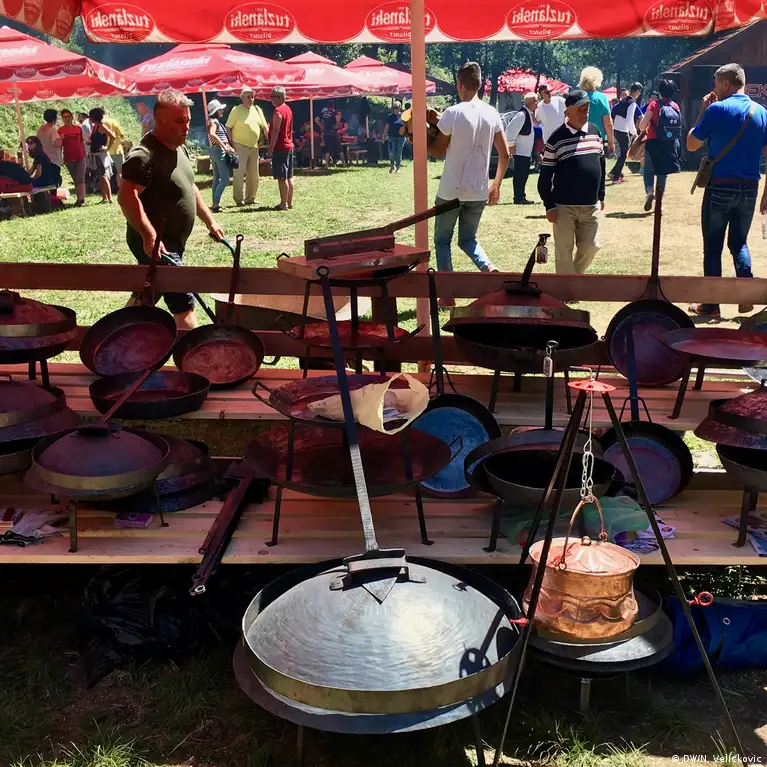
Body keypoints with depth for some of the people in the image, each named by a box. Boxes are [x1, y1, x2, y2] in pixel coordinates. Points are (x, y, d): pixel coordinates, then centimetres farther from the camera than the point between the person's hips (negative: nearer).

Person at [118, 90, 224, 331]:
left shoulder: (179, 149, 11)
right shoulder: (144, 155, -21)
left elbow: (190, 188, 23)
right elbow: (126, 196, -29)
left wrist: (209, 221, 18)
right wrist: (149, 237, -35)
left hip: (171, 242, 10)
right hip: (154, 245, -10)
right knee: (183, 303, -9)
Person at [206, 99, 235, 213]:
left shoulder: (214, 121, 17)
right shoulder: (214, 121, -13)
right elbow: (212, 134, -30)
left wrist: (227, 146, 9)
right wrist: (224, 146, -30)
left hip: (214, 151, 10)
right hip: (219, 150, -10)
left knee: (217, 179, 12)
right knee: (225, 179, -11)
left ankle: (215, 203, 15)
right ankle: (216, 203, -14)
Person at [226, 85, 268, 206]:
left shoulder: (257, 109, 7)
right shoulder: (236, 110, -7)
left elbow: (264, 127, 12)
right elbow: (228, 128, -4)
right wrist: (233, 143, -10)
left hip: (254, 147, 6)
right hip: (240, 147, -6)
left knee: (253, 175, 10)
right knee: (239, 174, -7)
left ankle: (250, 199, 22)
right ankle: (239, 200, 1)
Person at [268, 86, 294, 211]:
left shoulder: (278, 111, -16)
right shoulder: (288, 109, 13)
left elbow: (275, 131, -20)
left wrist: (271, 148, -17)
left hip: (280, 148, -10)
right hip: (289, 146, 10)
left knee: (282, 177, -7)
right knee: (289, 176, 12)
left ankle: (284, 204, -6)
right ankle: (290, 202, 17)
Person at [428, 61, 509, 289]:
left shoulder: (453, 113, -13)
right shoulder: (492, 114, 3)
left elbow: (438, 151, -4)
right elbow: (505, 154, 7)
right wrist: (496, 186, 16)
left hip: (451, 190, -5)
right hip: (479, 192, 5)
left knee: (442, 241, 12)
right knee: (468, 239, 21)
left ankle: (448, 295, 9)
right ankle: (488, 268, -9)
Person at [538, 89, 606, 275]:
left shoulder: (595, 132, 8)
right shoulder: (557, 138, -8)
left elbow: (601, 164, 17)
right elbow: (545, 175, -7)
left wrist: (601, 196, 16)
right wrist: (549, 206, -10)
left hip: (591, 205, 5)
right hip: (564, 206, -5)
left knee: (590, 247, 6)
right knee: (564, 251, 1)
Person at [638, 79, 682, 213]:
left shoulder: (654, 105, -8)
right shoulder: (676, 107, 3)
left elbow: (642, 125, -13)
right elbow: (678, 126, 6)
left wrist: (645, 130, 8)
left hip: (654, 143, -4)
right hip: (670, 144, 4)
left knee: (649, 171, 7)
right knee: (662, 173, 13)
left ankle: (649, 192, -20)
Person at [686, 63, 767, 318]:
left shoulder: (717, 109, -9)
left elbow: (691, 145, -1)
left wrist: (703, 111, 7)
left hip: (720, 188, -4)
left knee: (713, 247, 6)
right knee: (739, 242, 19)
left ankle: (711, 304, 10)